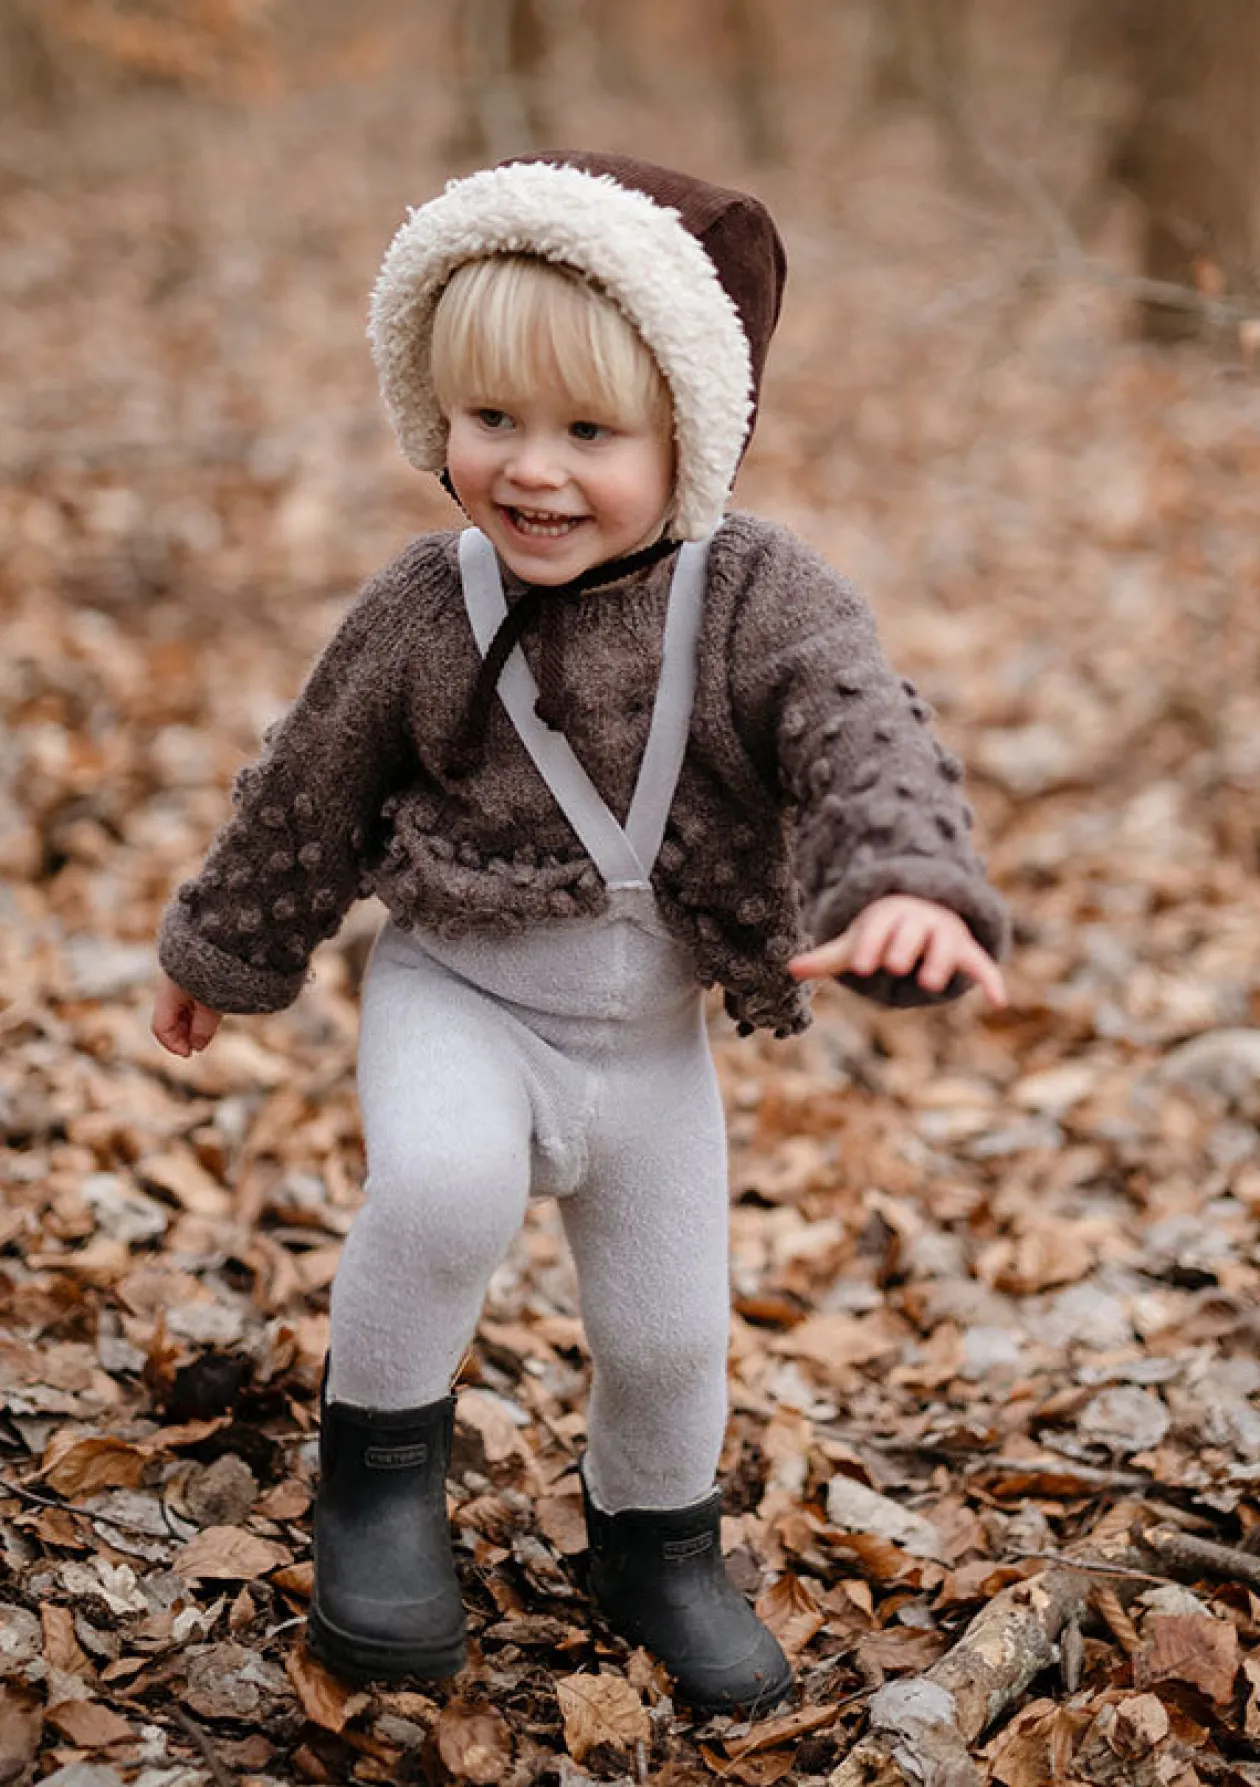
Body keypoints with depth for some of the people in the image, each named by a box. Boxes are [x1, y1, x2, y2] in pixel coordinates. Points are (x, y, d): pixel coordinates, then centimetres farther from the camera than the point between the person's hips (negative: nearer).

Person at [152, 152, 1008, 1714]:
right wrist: (223, 953, 14)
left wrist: (906, 887, -52)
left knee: (668, 1324, 13)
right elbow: (307, 792, 2)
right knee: (445, 1189, -32)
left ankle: (653, 1542, 43)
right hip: (457, 998, -1)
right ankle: (381, 1464, -6)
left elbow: (868, 739, -31)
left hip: (656, 1039, 2)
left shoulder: (759, 598, -16)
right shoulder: (421, 614, -13)